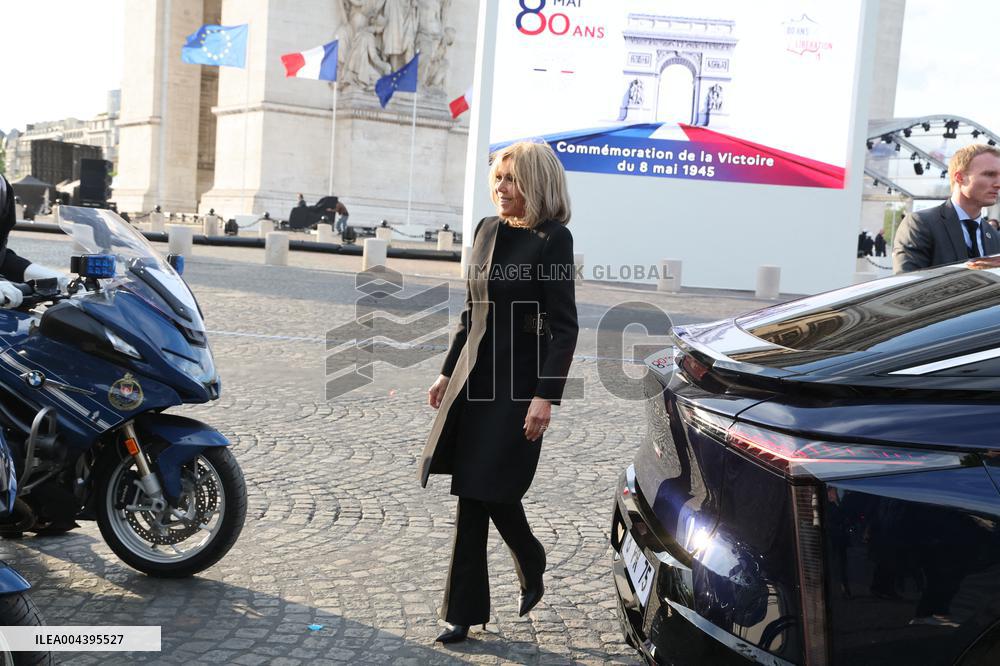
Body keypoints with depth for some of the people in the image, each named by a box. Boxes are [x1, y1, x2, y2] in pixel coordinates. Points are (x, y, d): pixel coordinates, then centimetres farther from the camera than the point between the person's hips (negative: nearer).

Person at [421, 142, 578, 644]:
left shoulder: (553, 239, -10)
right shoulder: (488, 229, 11)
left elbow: (564, 328, -13)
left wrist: (546, 396, -19)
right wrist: (448, 372, 19)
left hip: (518, 383, -6)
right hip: (474, 378, 7)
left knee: (487, 493, -2)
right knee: (474, 495, 9)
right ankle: (465, 611, 21)